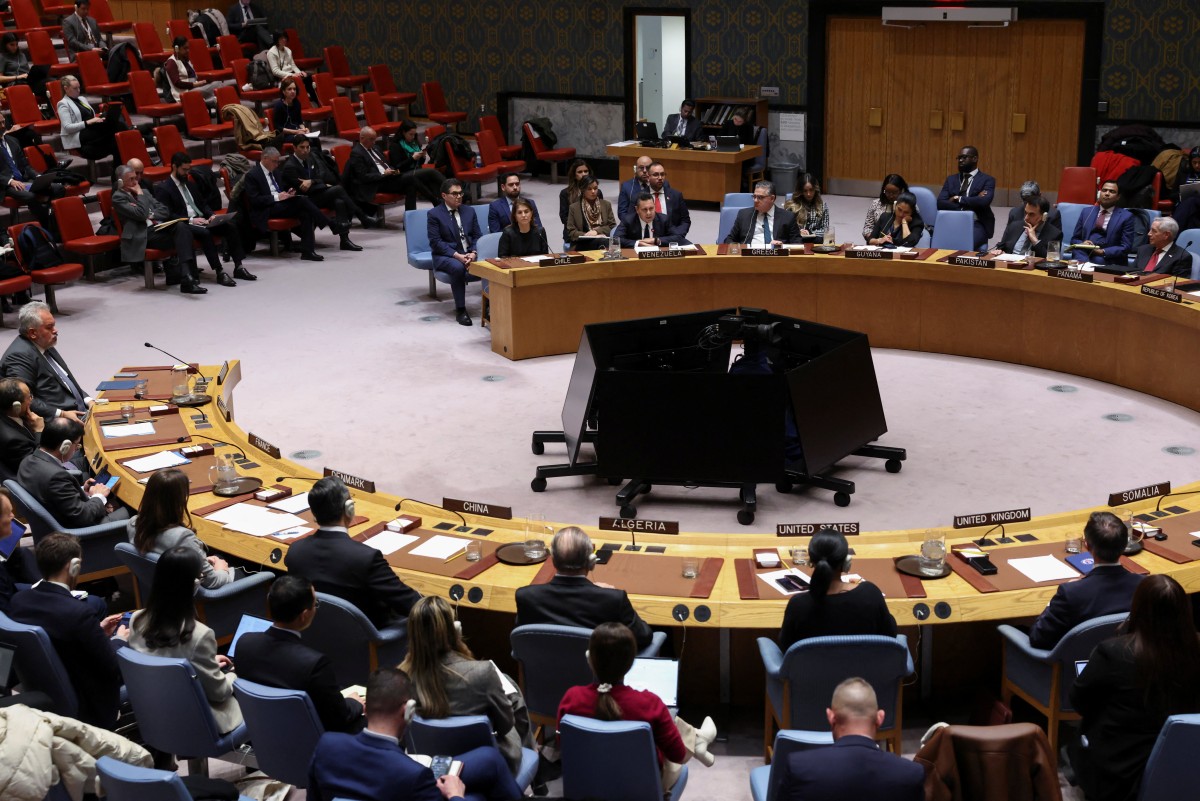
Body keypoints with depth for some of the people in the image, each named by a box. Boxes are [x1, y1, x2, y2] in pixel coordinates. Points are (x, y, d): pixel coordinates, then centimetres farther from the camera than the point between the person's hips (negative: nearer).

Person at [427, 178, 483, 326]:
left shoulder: (469, 211, 13)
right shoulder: (434, 214, -2)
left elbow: (477, 236, 11)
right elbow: (435, 242, -9)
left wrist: (473, 253, -10)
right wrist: (457, 255, -20)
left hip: (469, 254, 4)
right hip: (445, 256, -4)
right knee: (458, 268, -38)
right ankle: (460, 310, -25)